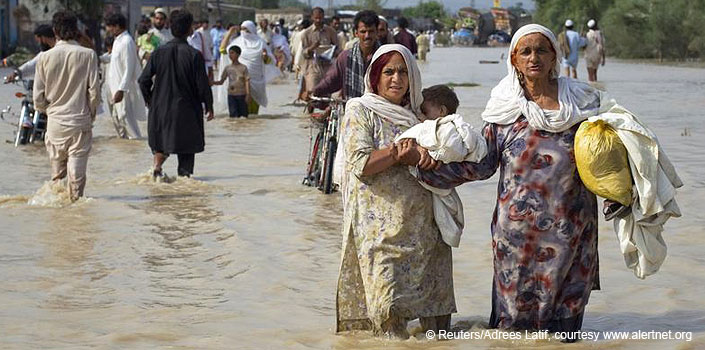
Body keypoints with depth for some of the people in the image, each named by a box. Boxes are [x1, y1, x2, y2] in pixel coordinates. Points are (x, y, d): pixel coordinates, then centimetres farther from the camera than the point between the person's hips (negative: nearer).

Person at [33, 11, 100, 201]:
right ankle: (75, 199, 1)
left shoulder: (46, 57, -3)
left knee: (57, 166, 15)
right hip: (80, 121, -2)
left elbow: (38, 96, -1)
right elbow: (94, 91, -6)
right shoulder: (87, 55, -8)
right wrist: (91, 112, 12)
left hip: (55, 121, 2)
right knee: (77, 165, 1)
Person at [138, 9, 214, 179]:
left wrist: (150, 101, 13)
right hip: (187, 109, -3)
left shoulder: (159, 52, -4)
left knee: (161, 142, 18)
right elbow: (202, 85, -11)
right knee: (186, 145, 10)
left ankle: (157, 167, -2)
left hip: (161, 107, 3)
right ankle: (184, 174, 8)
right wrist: (209, 107, 3)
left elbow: (144, 81, -3)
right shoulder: (194, 55, -13)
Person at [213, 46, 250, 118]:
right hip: (231, 94, 2)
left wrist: (248, 94, -11)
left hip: (241, 94, -2)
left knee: (243, 115, 1)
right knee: (233, 114, -5)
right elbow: (221, 82, 10)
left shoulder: (243, 68, 0)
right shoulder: (228, 68, 8)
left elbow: (247, 81, -2)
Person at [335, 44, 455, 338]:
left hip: (421, 223, 5)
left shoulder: (416, 113, 18)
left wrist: (427, 155, -6)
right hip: (381, 225, -5)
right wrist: (399, 153, -14)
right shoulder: (360, 111, 2)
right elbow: (359, 164, -11)